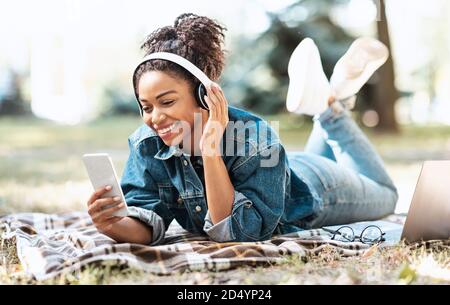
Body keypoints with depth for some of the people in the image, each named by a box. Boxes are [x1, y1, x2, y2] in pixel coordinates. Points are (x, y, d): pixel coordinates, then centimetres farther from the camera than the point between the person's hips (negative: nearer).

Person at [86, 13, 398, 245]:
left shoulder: (254, 140, -45)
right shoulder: (146, 144, -31)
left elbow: (240, 231, -47)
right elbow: (149, 222, -34)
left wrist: (211, 152, -56)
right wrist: (115, 226, -57)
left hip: (308, 189, -4)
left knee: (384, 195, 29)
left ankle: (333, 104, 29)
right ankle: (327, 122, 43)